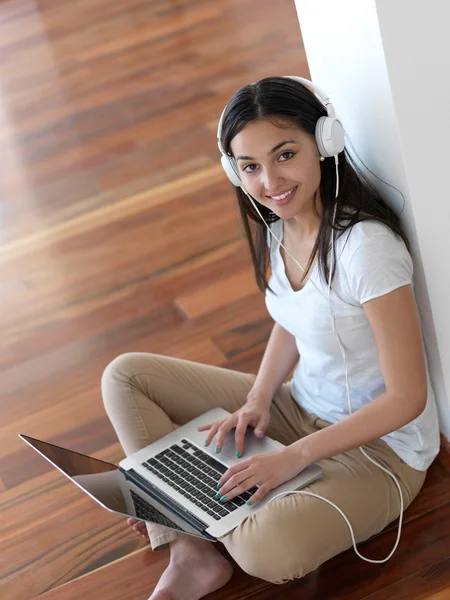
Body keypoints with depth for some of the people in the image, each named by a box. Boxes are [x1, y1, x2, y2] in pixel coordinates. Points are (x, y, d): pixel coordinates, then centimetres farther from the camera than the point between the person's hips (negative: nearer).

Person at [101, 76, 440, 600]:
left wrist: (295, 456, -24)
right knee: (124, 376, 1)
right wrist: (258, 398, -4)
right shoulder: (278, 224, -4)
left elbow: (407, 397, -25)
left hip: (381, 444, -8)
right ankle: (192, 554, -10)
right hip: (301, 408, 8)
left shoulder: (365, 246, -29)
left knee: (268, 549, -36)